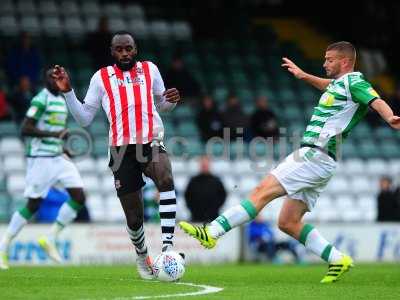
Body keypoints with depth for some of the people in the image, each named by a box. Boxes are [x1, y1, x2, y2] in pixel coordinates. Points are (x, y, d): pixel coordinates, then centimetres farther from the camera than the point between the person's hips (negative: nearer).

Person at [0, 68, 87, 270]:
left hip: (58, 158, 8)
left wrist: (63, 149, 15)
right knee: (33, 205, -4)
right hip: (40, 159, -8)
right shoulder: (40, 100, -13)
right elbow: (25, 129, -20)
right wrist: (54, 134, -25)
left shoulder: (61, 100, 14)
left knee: (79, 197, -5)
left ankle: (50, 239, 5)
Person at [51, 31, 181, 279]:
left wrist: (172, 100, 2)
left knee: (165, 179, -35)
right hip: (122, 150, 0)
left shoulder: (150, 70, 11)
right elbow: (84, 118, 10)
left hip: (152, 142, 0)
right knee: (134, 218, 2)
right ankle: (142, 254, 33)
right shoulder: (101, 78, 9)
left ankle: (167, 245, -36)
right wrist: (67, 91, -1)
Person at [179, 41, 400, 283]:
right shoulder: (340, 83, 21)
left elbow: (376, 101, -24)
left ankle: (212, 233, -18)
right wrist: (305, 76, 43)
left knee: (263, 191, -15)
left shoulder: (353, 81, -6)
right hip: (314, 157, 10)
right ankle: (337, 260, 7)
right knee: (288, 222, 7)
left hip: (316, 155, -10)